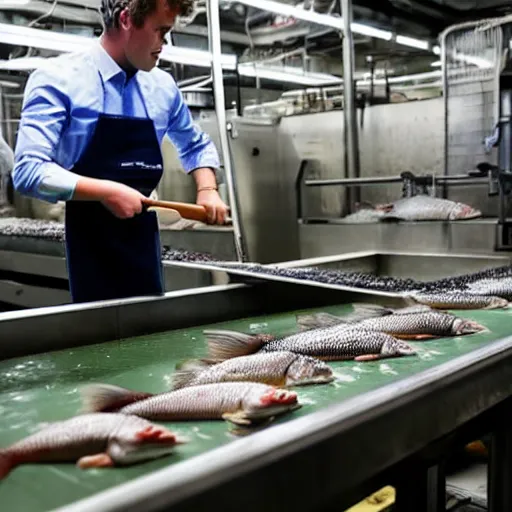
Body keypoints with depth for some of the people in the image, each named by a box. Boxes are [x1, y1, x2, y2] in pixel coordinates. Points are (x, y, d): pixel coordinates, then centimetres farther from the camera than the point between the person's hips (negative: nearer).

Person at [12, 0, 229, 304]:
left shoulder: (163, 87, 8)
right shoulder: (59, 79, -9)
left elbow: (196, 146, 24)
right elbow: (29, 171, -17)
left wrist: (207, 191, 6)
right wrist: (106, 191, -23)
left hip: (145, 249, 5)